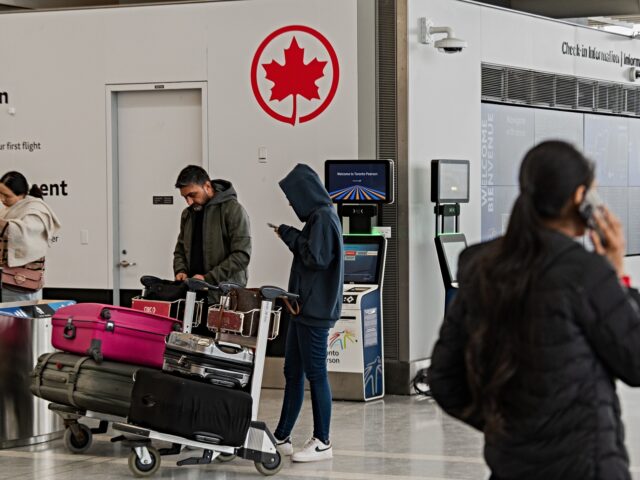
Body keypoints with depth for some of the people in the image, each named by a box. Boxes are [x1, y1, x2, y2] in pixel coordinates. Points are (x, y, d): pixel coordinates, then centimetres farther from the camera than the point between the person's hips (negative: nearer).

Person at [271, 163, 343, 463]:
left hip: (315, 310, -10)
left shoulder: (323, 217, -14)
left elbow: (316, 258, -19)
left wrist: (289, 236, -10)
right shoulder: (317, 216, 15)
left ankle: (322, 443, 2)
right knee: (292, 371, 13)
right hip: (306, 307, 10)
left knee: (315, 373, -5)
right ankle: (282, 438, 19)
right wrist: (291, 236, 9)